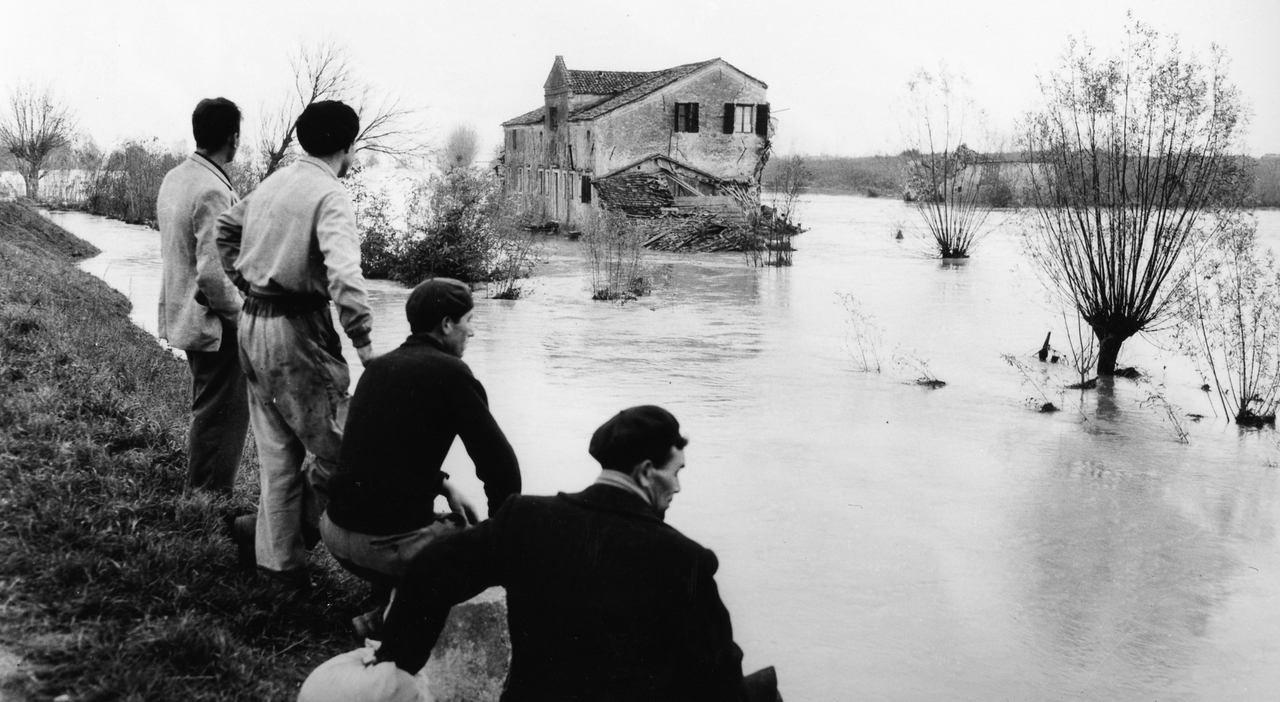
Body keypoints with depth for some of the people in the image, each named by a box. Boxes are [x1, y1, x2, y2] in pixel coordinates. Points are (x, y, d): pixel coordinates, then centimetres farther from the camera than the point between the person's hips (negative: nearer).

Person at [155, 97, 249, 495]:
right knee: (223, 417, 2)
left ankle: (199, 496, 33)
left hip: (182, 316, 10)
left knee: (208, 411, 22)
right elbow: (213, 274, -28)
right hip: (214, 324, -10)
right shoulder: (213, 191, -23)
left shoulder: (175, 178, 6)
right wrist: (239, 313, -11)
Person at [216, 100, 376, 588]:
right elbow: (343, 274, -27)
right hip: (296, 330, -9)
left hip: (253, 324, 9)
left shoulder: (274, 182, 11)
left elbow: (226, 227, 26)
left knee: (277, 448, 16)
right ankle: (286, 535, 10)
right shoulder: (330, 197, -15)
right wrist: (363, 342, -22)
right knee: (336, 447, 3)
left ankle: (279, 556, 23)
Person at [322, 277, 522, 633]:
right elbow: (500, 462, -10)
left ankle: (389, 610, 17)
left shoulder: (377, 367, 12)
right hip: (394, 544, -8)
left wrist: (444, 486, 21)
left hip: (336, 532, 8)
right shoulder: (450, 372, -10)